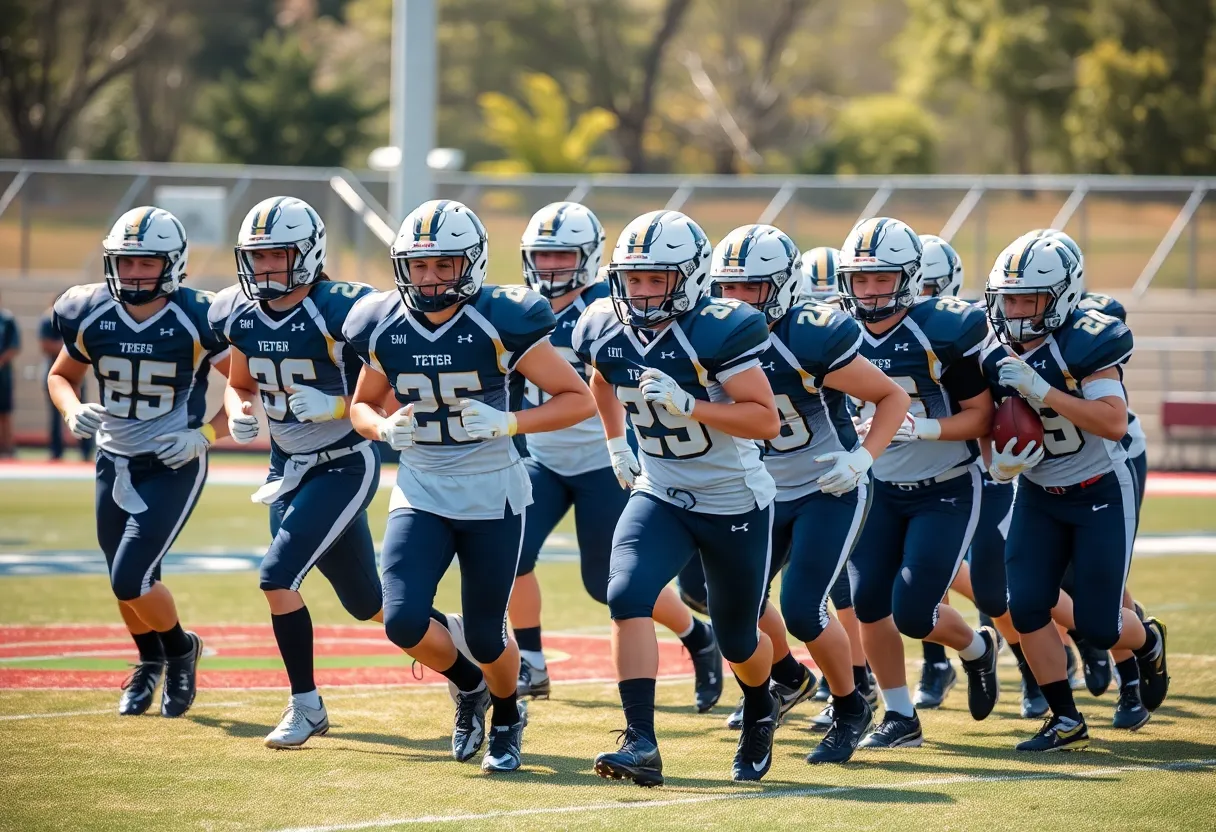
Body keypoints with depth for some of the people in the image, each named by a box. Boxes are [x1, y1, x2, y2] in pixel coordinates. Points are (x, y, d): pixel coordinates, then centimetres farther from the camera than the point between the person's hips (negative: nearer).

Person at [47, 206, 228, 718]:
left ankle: (181, 649, 16)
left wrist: (203, 435, -19)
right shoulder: (90, 314, -6)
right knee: (129, 583, 15)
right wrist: (73, 412, -10)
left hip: (173, 466, -4)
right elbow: (61, 375, 11)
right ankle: (149, 661, 45)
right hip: (114, 461, 4)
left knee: (130, 581, -14)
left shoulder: (197, 320, -17)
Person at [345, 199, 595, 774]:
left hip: (493, 495, -3)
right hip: (420, 493, 3)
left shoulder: (501, 324, -15)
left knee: (485, 638, 2)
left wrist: (509, 422, -25)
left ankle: (507, 717, 36)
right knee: (404, 622, -15)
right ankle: (467, 686, 19)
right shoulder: (384, 329, -2)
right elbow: (362, 404, 15)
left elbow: (579, 400, -10)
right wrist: (385, 428, -8)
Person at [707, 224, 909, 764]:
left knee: (802, 611, -15)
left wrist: (863, 458, -25)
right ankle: (787, 680, 36)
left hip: (831, 492, -6)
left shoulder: (814, 340, -24)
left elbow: (894, 398, -13)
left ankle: (850, 710, 11)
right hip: (767, 493, 6)